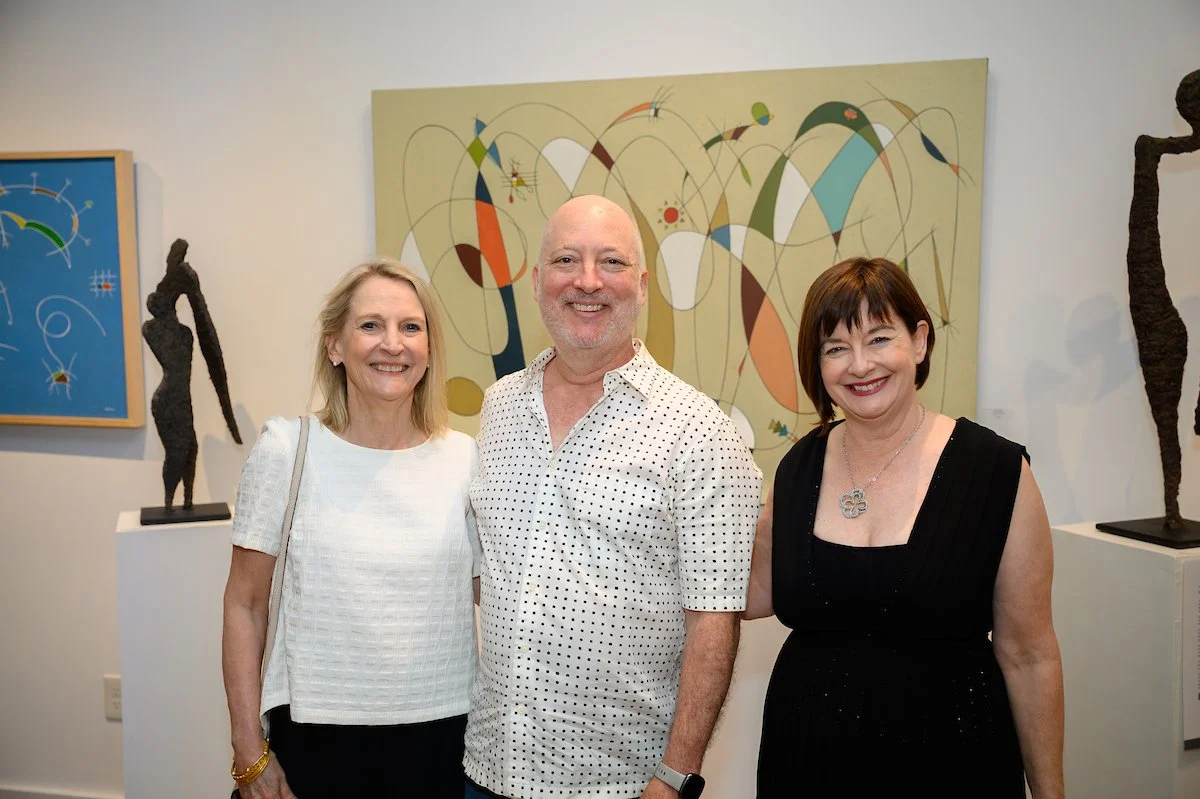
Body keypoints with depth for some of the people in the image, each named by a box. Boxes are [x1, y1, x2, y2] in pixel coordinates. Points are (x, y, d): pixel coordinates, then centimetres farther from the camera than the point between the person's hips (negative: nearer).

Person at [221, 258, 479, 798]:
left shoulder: (464, 458, -3)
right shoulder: (286, 449, -7)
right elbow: (245, 604, -2)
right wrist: (249, 749, -3)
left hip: (443, 732, 1)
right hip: (315, 732, -1)